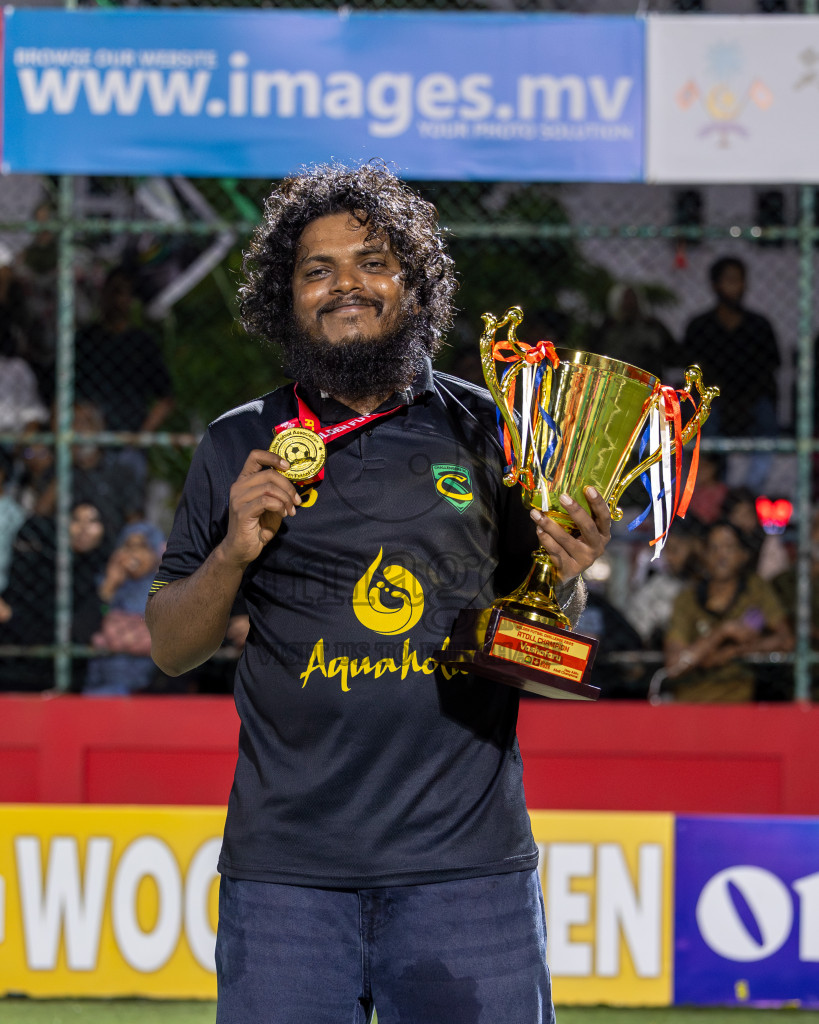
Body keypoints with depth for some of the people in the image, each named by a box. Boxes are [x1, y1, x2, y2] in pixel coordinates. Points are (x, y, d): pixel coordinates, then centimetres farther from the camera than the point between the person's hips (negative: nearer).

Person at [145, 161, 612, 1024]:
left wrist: (565, 579, -7)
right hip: (286, 865, 0)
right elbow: (170, 648, 11)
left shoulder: (487, 433, 9)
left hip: (466, 858, 0)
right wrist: (235, 551, -6)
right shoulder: (241, 448, 9)